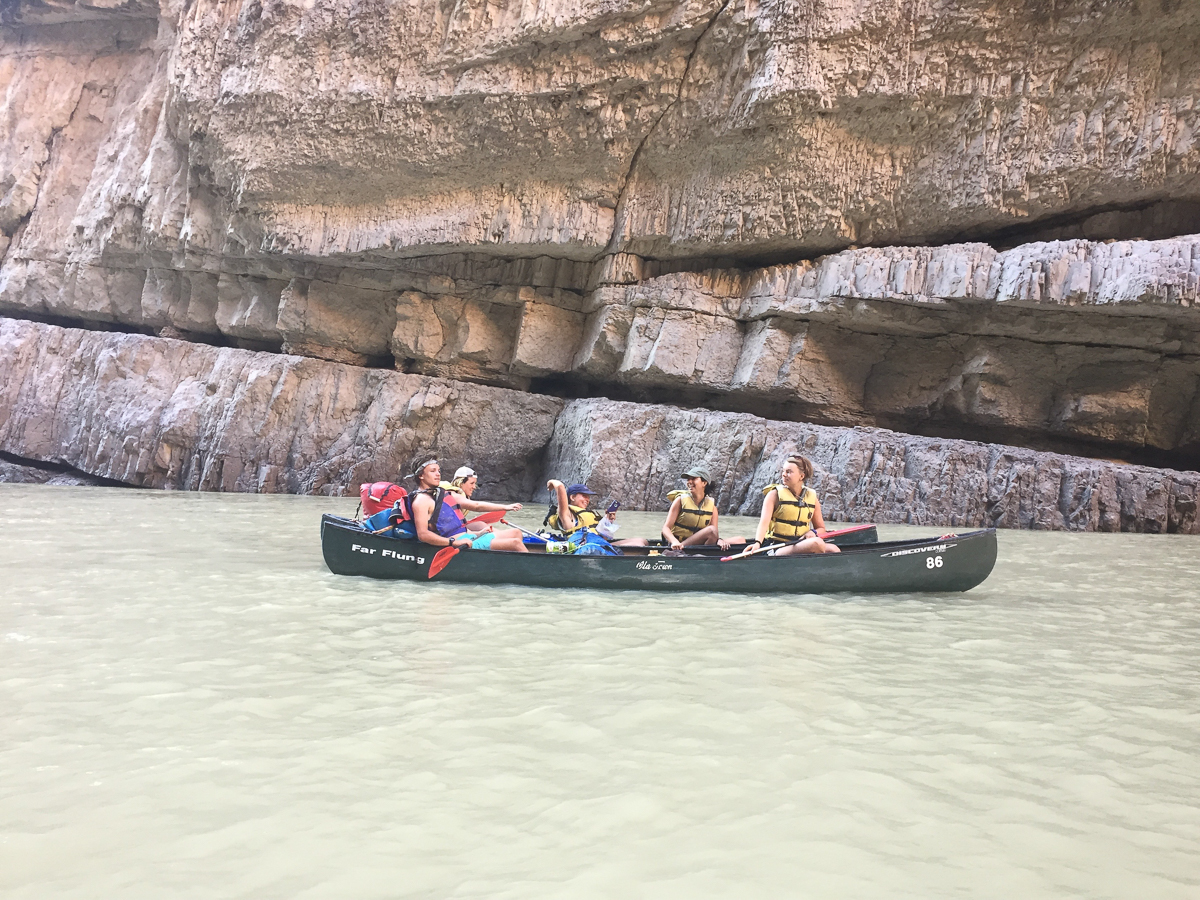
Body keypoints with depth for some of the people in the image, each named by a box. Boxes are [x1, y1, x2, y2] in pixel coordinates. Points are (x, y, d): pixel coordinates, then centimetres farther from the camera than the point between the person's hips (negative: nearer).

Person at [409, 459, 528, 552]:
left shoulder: (445, 494, 20)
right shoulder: (421, 500, -8)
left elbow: (476, 505, 23)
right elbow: (423, 534, -19)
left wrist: (505, 507, 18)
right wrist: (454, 542, -27)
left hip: (470, 537, 10)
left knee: (516, 533, 9)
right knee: (515, 542, -16)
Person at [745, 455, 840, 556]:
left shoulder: (812, 498, 12)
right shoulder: (774, 494, 1)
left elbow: (821, 528, 21)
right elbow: (764, 522, -15)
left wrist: (813, 532, -4)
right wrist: (757, 542, -34)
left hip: (799, 546, 5)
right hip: (776, 550, -5)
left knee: (833, 549, -23)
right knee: (816, 543, -29)